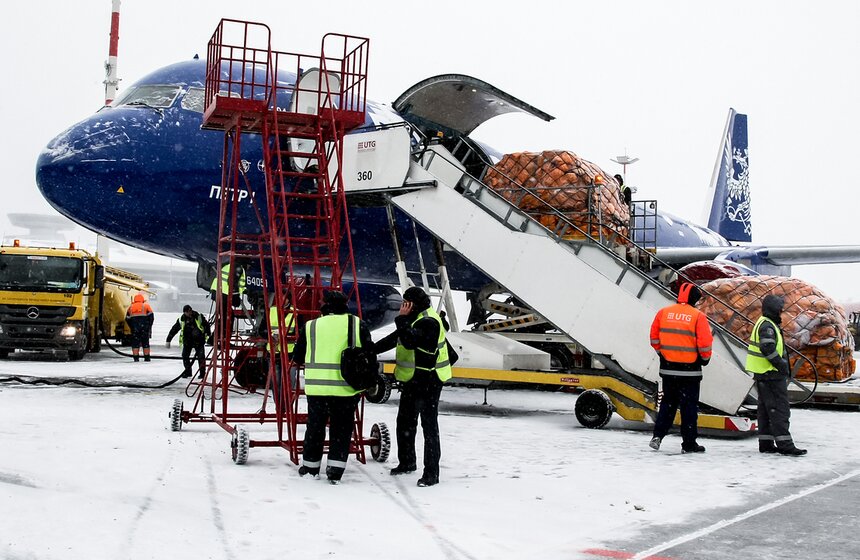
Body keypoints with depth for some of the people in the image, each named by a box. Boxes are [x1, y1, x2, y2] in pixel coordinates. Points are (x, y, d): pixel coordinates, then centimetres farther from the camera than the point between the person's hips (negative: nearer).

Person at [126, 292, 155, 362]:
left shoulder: (131, 307, 14)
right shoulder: (146, 306, 7)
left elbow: (127, 319, 9)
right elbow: (151, 317, -1)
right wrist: (149, 326, 9)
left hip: (135, 328, 1)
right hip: (144, 327, -1)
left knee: (135, 343, 6)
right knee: (145, 343, 8)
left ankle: (136, 358, 2)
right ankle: (147, 358, 9)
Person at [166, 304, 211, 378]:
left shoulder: (199, 317, -11)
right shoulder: (181, 320, -7)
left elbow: (206, 325, -2)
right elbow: (174, 330, -2)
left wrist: (207, 335, -10)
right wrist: (168, 341, -2)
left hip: (199, 340, -2)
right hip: (187, 340, 2)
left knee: (201, 356, -9)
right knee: (185, 355, -3)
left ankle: (202, 373, 1)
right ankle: (187, 371, 14)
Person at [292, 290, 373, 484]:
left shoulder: (310, 327, 2)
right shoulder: (358, 325, 1)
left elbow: (297, 358, 10)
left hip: (316, 386, 1)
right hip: (347, 388, -1)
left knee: (315, 426, 17)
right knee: (341, 428, 11)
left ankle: (310, 466, 27)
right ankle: (335, 470, 7)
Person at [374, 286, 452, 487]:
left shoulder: (428, 322, -19)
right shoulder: (414, 319, 14)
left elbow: (410, 341, -31)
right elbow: (394, 338, 23)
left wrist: (402, 318, -22)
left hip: (428, 381, -11)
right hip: (412, 380, 11)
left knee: (429, 425, -7)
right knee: (405, 422, 19)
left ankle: (431, 472, -5)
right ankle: (407, 462, 35)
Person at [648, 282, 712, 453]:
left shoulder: (663, 312, 2)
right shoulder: (698, 316, -10)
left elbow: (654, 337, 7)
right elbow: (705, 342, -12)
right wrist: (705, 358, 5)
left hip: (667, 367, 4)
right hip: (690, 369, -4)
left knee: (668, 402, 17)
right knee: (689, 406, 5)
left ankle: (658, 435, 9)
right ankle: (689, 443, 9)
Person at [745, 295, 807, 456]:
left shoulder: (765, 323, 18)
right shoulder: (767, 325, -15)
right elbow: (768, 349, -26)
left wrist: (783, 367, 17)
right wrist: (782, 365, -18)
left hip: (762, 374, 11)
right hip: (771, 375, -11)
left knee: (766, 409, 12)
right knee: (780, 408, -9)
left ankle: (766, 443, 17)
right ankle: (784, 444, -10)